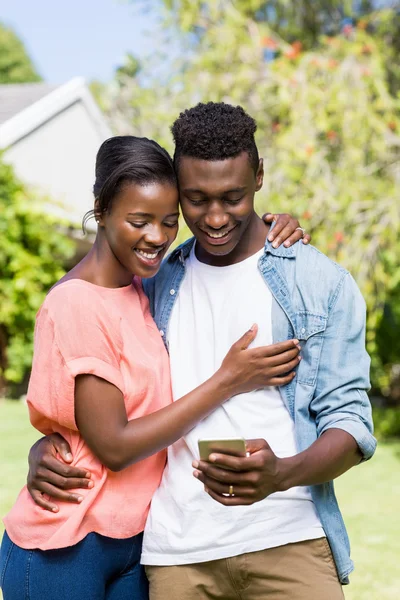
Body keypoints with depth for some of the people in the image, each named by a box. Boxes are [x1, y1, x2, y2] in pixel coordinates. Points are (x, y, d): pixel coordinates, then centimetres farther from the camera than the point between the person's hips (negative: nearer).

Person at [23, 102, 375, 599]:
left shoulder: (322, 283, 3)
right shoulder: (155, 289, 14)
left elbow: (349, 420, -3)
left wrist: (281, 474, -23)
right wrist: (45, 447, 1)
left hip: (289, 539, -2)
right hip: (177, 553, 3)